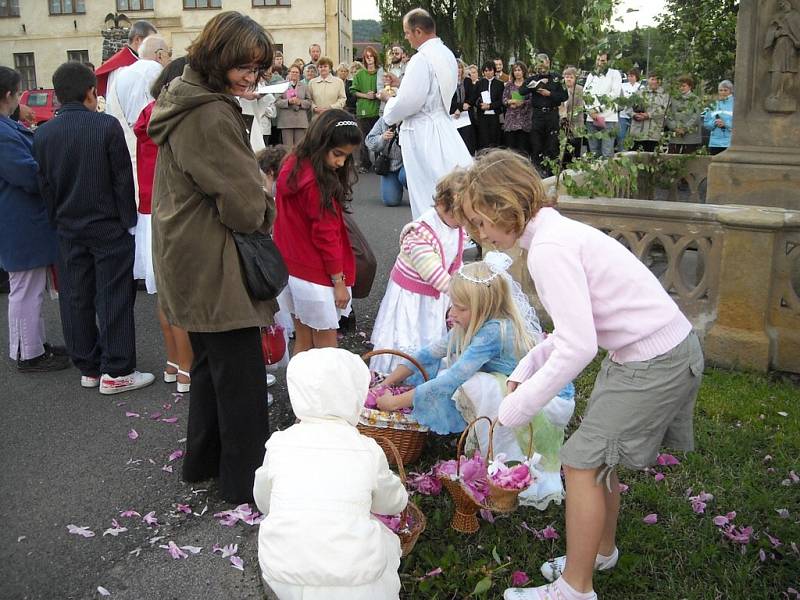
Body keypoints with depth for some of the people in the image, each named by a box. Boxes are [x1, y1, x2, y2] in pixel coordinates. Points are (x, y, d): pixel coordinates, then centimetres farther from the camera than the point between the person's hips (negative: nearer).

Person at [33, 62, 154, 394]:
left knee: (76, 298, 11)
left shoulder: (43, 134, 1)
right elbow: (123, 179, -11)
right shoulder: (107, 126, -13)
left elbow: (45, 186, 6)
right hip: (109, 227, -4)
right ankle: (116, 371, 3)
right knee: (114, 297, 1)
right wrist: (129, 221, -3)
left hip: (68, 230, 5)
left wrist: (59, 221, 16)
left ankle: (88, 367, 20)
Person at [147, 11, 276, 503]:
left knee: (210, 361, 22)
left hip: (190, 265, 11)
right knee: (241, 374, 0)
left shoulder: (184, 102, 11)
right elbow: (245, 204, -21)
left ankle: (204, 460, 36)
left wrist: (253, 205, 9)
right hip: (215, 265, -11)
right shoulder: (212, 116, -22)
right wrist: (263, 210, 0)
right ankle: (245, 479, 12)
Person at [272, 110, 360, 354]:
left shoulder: (294, 165, 5)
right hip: (315, 275, -8)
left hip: (291, 267, 8)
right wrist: (338, 280, -10)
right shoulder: (317, 182, -22)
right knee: (326, 346, 2)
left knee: (303, 340, 17)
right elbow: (325, 234, -18)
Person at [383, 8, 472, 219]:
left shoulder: (421, 59, -18)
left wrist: (390, 112, -2)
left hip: (423, 132, -9)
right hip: (442, 124, 9)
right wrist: (401, 84, 17)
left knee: (426, 190, -1)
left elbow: (407, 102, -21)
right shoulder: (447, 54, 10)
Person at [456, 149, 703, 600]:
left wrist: (519, 406, -16)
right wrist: (528, 366, 5)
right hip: (672, 347, 9)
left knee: (582, 463, -1)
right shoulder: (558, 230, 10)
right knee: (598, 460, 20)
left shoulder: (548, 247, -21)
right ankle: (601, 551, 41)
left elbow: (578, 346, -25)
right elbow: (581, 324, 14)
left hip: (654, 362, -9)